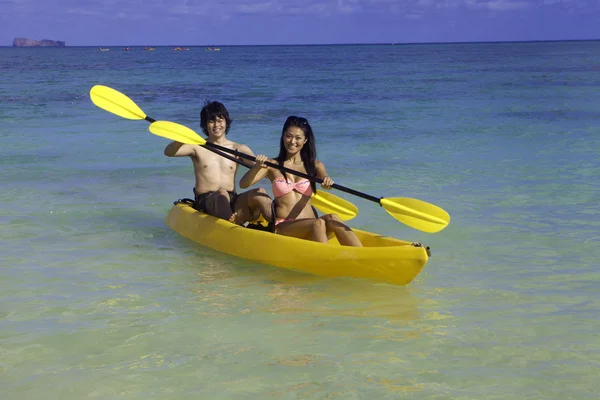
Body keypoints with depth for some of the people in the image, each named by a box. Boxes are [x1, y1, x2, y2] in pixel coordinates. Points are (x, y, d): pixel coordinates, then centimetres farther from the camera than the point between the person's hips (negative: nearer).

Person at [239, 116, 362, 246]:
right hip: (283, 226, -2)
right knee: (318, 223, -34)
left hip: (309, 227, 2)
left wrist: (327, 182, -30)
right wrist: (257, 166, -21)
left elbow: (324, 178, -6)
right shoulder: (272, 165, 10)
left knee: (332, 218, -33)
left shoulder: (314, 165, 16)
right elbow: (243, 184, -2)